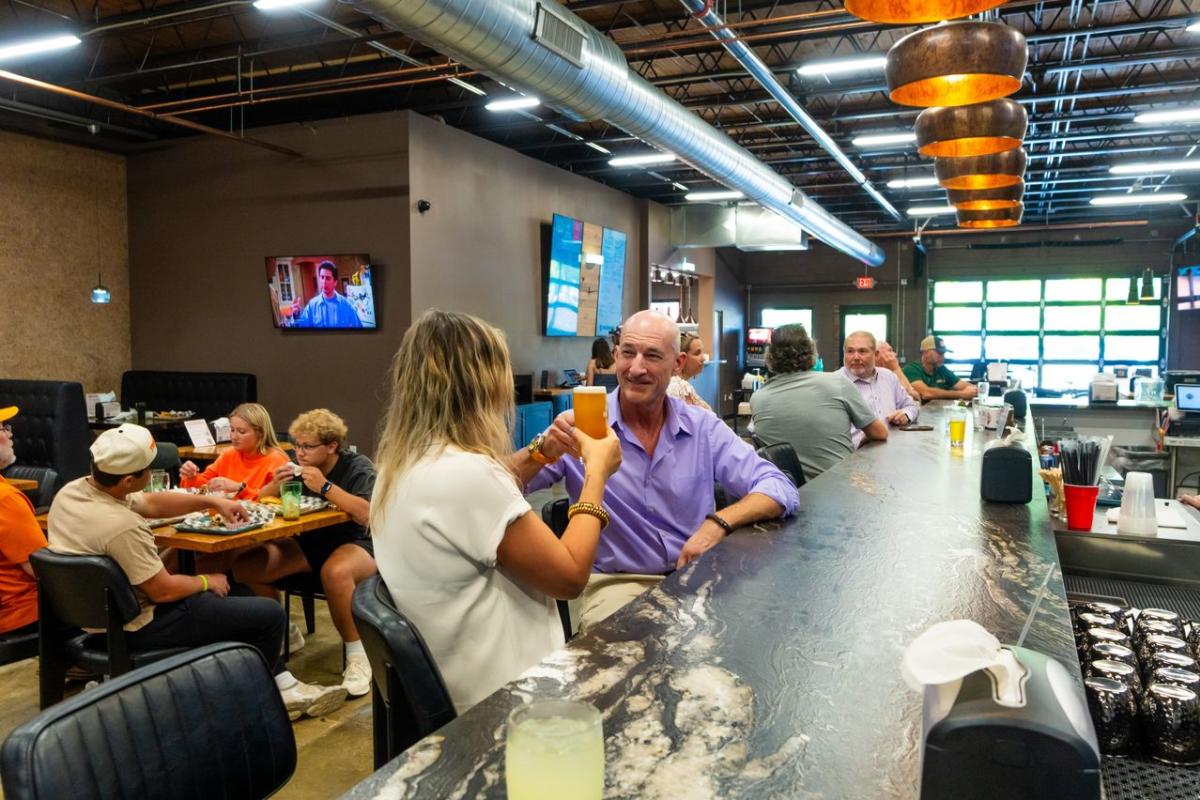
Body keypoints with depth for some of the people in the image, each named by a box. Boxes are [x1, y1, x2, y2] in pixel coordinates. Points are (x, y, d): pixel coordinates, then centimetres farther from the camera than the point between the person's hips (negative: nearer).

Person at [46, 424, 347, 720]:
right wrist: (206, 582, -6)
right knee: (271, 615, -4)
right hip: (138, 625, -10)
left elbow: (151, 504, 9)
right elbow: (164, 591, -25)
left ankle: (285, 688, 24)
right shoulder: (121, 527, -33)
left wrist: (212, 501, 8)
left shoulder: (72, 490, -4)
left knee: (229, 596, 25)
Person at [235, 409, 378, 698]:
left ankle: (356, 656, -22)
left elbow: (368, 514, -27)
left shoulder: (358, 467, -11)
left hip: (354, 544, -6)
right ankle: (285, 633, 11)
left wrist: (325, 487, -30)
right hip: (307, 544, 6)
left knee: (335, 572, -41)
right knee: (244, 566, -14)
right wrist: (275, 485, -13)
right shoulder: (298, 468, 4)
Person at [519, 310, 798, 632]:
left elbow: (780, 490, -3)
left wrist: (719, 522, -21)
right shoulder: (583, 426, -7)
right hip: (617, 583, -3)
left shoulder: (704, 428, 0)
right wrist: (542, 450, -36)